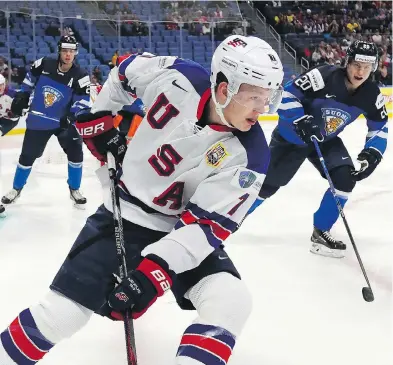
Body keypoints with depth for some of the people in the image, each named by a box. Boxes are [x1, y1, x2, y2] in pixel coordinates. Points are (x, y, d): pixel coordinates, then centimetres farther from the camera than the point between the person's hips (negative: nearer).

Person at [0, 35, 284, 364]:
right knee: (60, 314, -6)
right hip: (123, 214, 0)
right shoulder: (179, 78, -19)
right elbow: (124, 69, 4)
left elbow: (209, 223, -20)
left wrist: (156, 269, -30)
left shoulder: (250, 155, -20)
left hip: (185, 229, 1)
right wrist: (99, 118, 3)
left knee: (230, 302, -22)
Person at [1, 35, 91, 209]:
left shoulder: (80, 77, -13)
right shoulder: (43, 65, -9)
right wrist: (21, 97, 9)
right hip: (37, 121, 1)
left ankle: (74, 190, 11)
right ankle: (16, 188, 29)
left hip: (63, 121, -1)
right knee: (27, 156, 9)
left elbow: (83, 102, -16)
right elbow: (29, 81, 9)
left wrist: (71, 117, -30)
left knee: (75, 153, -9)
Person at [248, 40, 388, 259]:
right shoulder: (324, 77, -29)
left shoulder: (371, 94, -12)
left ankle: (320, 233, 0)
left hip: (325, 140, 5)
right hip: (291, 136, -5)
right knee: (267, 184, -1)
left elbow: (379, 128, 0)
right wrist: (302, 121, -37)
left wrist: (372, 154, -15)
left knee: (346, 179, -14)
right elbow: (287, 95, -26)